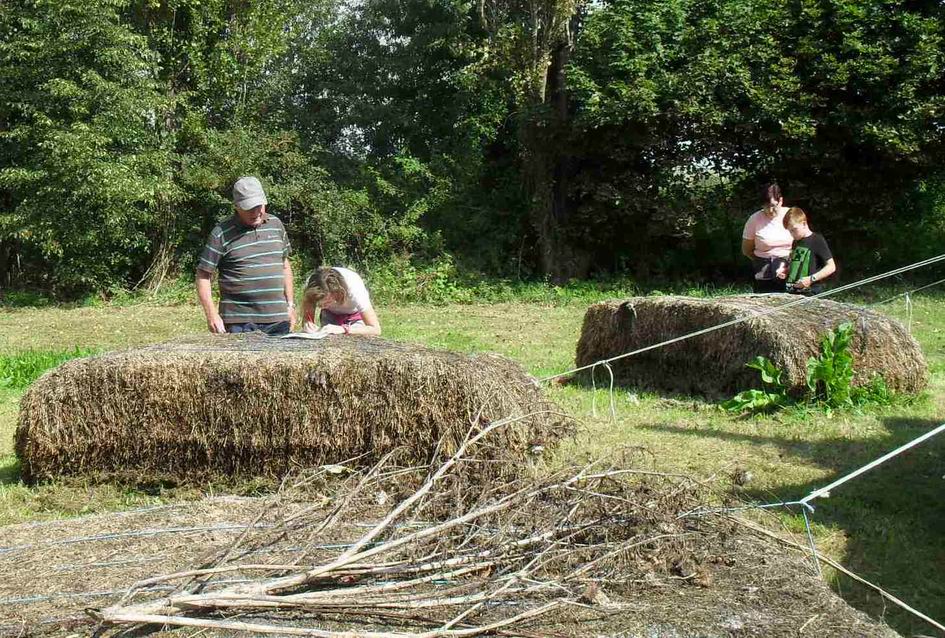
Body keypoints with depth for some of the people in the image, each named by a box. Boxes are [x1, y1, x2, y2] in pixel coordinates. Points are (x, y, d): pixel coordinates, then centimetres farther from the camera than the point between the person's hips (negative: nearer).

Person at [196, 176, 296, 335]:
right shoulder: (221, 234, -4)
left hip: (278, 318, 4)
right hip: (239, 321, -4)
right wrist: (212, 315, -13)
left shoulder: (276, 225, 11)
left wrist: (290, 304, 16)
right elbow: (203, 276, -4)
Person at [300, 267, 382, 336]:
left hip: (355, 315, -2)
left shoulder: (354, 289, -40)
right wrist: (307, 325, -45)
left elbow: (376, 329, -41)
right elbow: (307, 318, -21)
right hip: (330, 314, 2)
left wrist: (343, 329, -52)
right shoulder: (310, 284, -31)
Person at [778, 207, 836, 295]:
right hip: (792, 291, 7)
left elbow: (831, 267, -10)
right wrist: (786, 271, 11)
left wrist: (811, 279, -19)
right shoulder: (796, 242, 18)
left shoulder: (817, 241, -6)